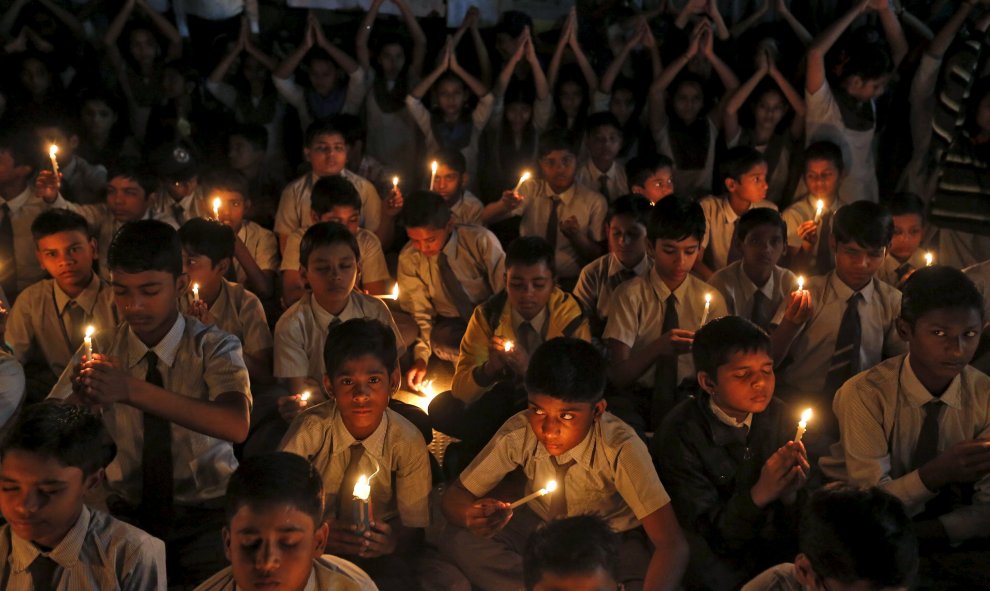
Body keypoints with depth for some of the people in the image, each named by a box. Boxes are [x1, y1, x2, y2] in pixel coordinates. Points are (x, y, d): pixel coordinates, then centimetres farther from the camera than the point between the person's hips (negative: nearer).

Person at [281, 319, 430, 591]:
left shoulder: (408, 443, -14)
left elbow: (415, 527, -7)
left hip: (377, 556, 0)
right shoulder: (310, 430, -17)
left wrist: (394, 541, -31)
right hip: (313, 547, 1)